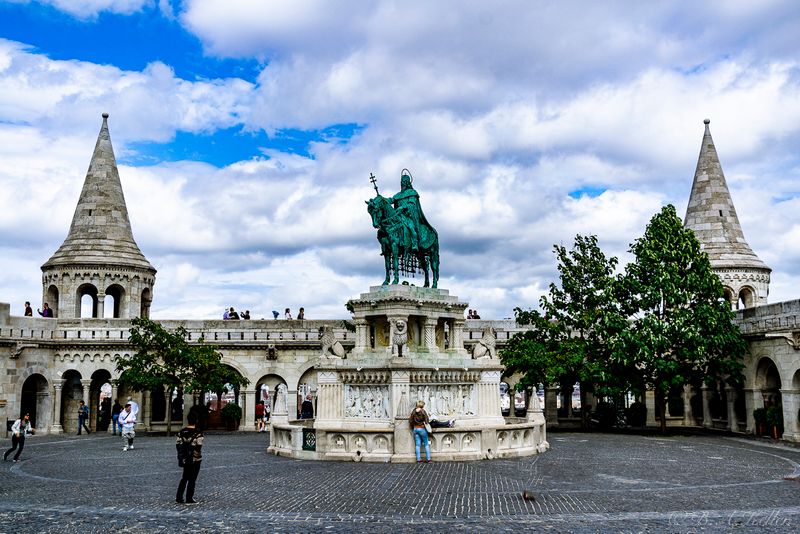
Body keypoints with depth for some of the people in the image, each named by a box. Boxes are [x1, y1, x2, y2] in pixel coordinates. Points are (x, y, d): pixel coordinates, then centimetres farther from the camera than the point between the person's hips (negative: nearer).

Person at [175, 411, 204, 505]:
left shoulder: (181, 432, 1)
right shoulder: (198, 433, -15)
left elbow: (177, 444, 3)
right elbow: (198, 446, -20)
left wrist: (181, 454, 13)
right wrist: (197, 454, -5)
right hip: (195, 459, -5)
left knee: (184, 478, 18)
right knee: (192, 479, 4)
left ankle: (179, 498, 19)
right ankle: (189, 499, 9)